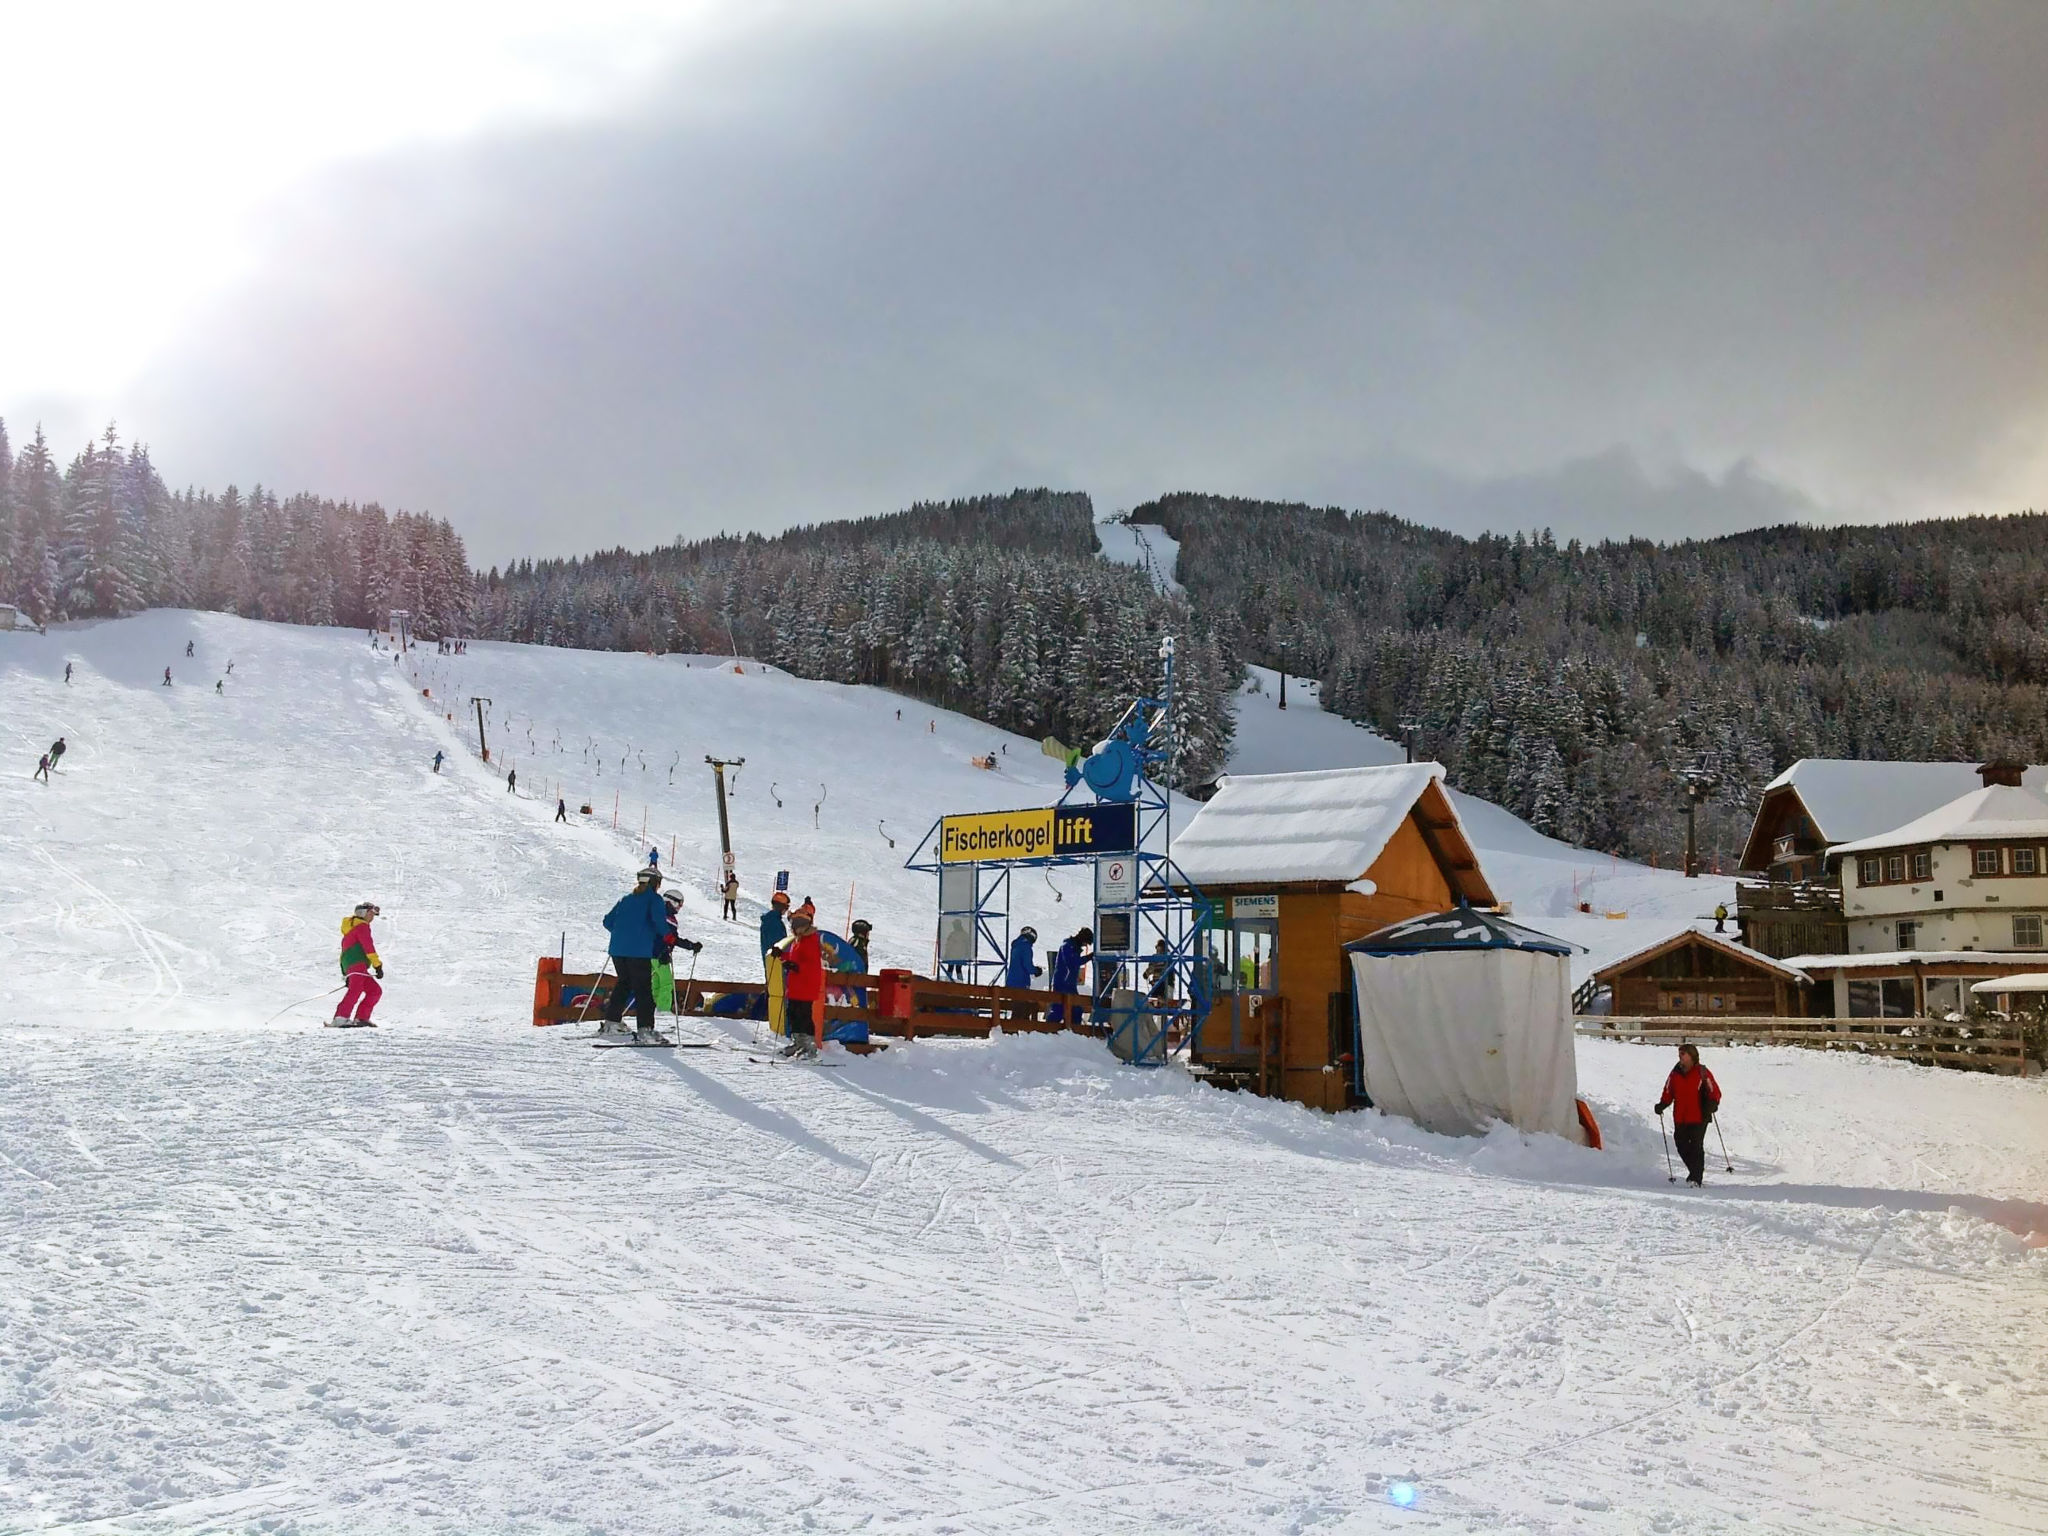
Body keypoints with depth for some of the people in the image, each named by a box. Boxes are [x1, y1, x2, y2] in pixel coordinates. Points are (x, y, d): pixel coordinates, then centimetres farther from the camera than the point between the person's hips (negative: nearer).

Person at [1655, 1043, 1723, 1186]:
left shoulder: (1702, 1073, -4)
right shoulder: (1675, 1073, 9)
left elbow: (1715, 1092, -3)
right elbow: (1668, 1092, 14)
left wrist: (1712, 1104, -21)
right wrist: (1662, 1105, -1)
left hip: (1698, 1117, -5)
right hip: (1680, 1119, 5)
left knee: (1696, 1147, -7)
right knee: (1682, 1147, 8)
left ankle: (1696, 1177, -1)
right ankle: (1694, 1172, 28)